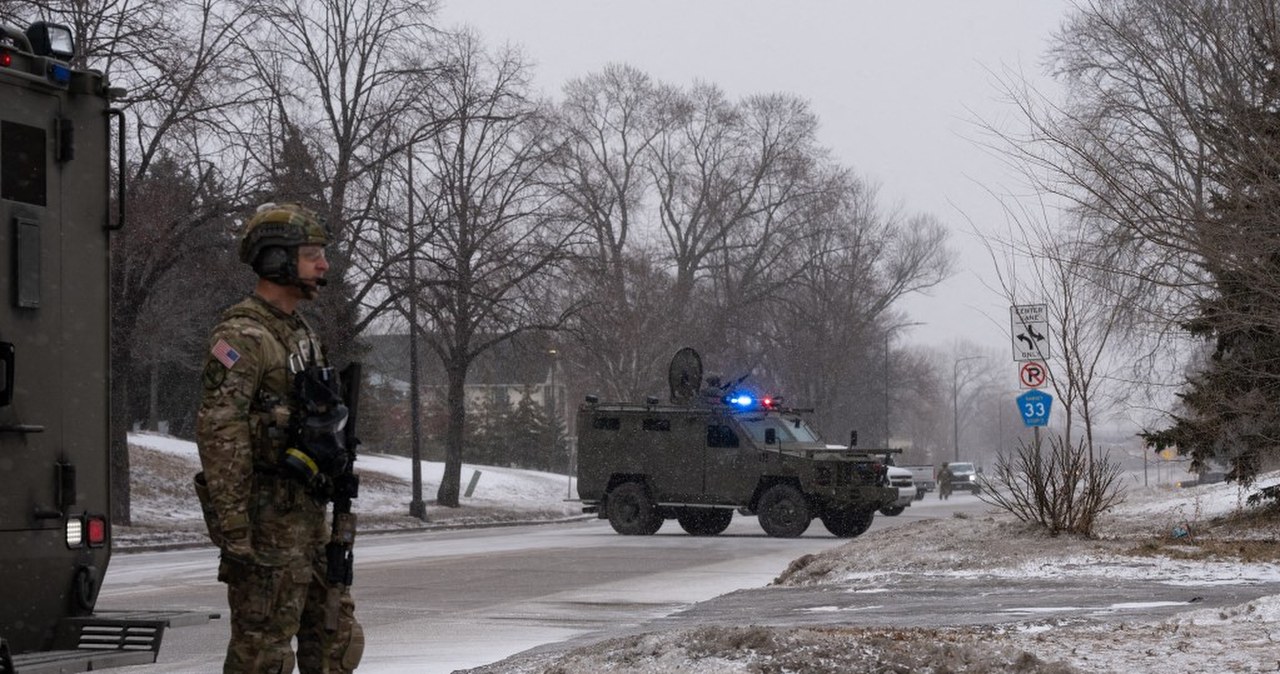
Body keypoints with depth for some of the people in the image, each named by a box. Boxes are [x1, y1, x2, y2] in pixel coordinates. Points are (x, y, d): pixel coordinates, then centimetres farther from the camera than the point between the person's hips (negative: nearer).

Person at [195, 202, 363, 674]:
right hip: (267, 520, -9)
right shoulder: (242, 336, -14)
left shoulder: (300, 333, 16)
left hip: (309, 515, 9)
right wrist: (233, 527, -24)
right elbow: (218, 434, -21)